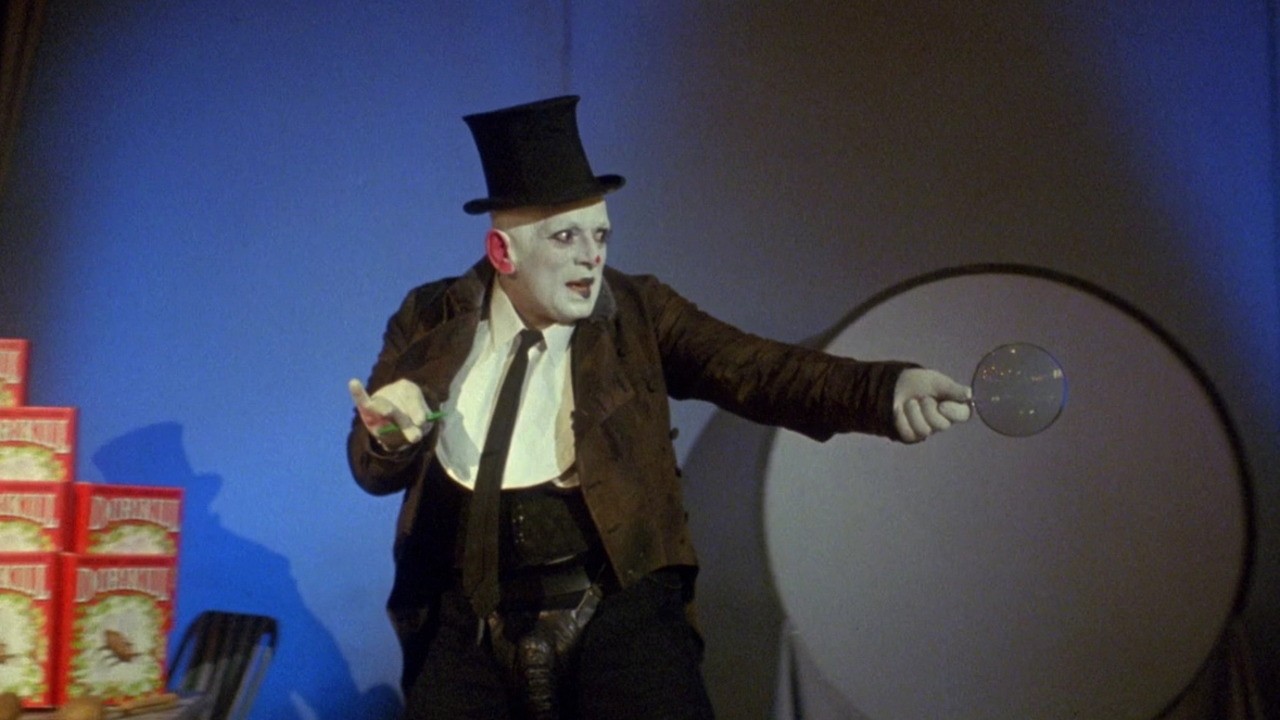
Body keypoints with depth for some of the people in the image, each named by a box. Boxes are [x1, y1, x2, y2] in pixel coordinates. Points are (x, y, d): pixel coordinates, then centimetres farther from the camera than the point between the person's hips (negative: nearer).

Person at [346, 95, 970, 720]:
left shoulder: (639, 313, 3)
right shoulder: (430, 321, 6)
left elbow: (755, 370, -11)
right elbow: (374, 471, 9)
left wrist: (884, 390, -29)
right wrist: (389, 435, -15)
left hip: (620, 611, -1)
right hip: (467, 625, 2)